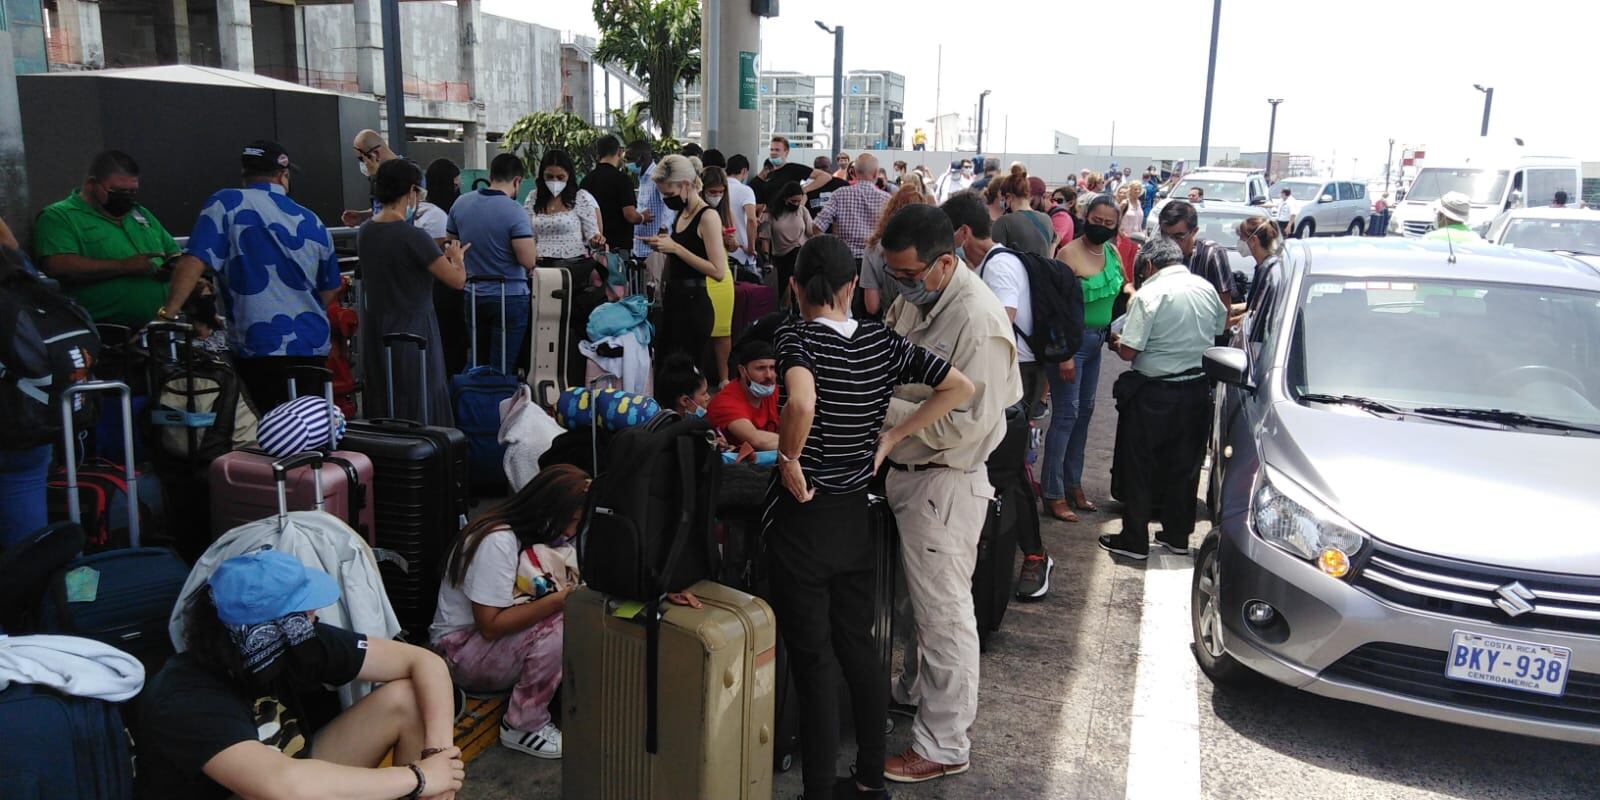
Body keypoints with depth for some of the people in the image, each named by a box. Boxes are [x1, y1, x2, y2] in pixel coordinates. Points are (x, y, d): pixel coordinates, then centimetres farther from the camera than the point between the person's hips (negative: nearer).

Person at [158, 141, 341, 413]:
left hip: (260, 347, -5)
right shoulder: (312, 222, 11)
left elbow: (194, 261, -14)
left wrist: (168, 313, -15)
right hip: (315, 348, 5)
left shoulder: (226, 205, -2)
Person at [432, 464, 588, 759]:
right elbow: (490, 625, -27)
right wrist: (558, 601, -34)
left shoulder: (550, 536, 1)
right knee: (560, 627, -31)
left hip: (508, 635, 8)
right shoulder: (498, 541, -25)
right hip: (462, 648, -8)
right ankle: (523, 727, -17)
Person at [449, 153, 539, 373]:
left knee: (477, 365, 17)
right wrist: (533, 245, -1)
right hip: (510, 299, -6)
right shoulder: (515, 212, -18)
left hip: (473, 297, 6)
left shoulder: (460, 204, 1)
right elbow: (529, 261, -22)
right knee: (501, 370, 1)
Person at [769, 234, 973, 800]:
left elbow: (801, 401, -35)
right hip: (855, 516, 5)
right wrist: (890, 437, 2)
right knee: (858, 646, 19)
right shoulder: (882, 341, 1)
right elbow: (960, 387, 1)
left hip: (803, 517, -5)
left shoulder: (796, 336, -14)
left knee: (812, 662, 4)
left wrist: (789, 461, -19)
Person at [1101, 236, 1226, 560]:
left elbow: (1129, 351, -18)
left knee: (1138, 466, 6)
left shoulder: (1149, 293, -16)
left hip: (1153, 393, -6)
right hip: (1197, 388, 6)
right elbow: (1223, 326, 19)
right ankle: (1177, 536, 26)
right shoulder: (1206, 288, 2)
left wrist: (1115, 342, 3)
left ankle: (1134, 541, 11)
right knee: (1184, 465, 16)